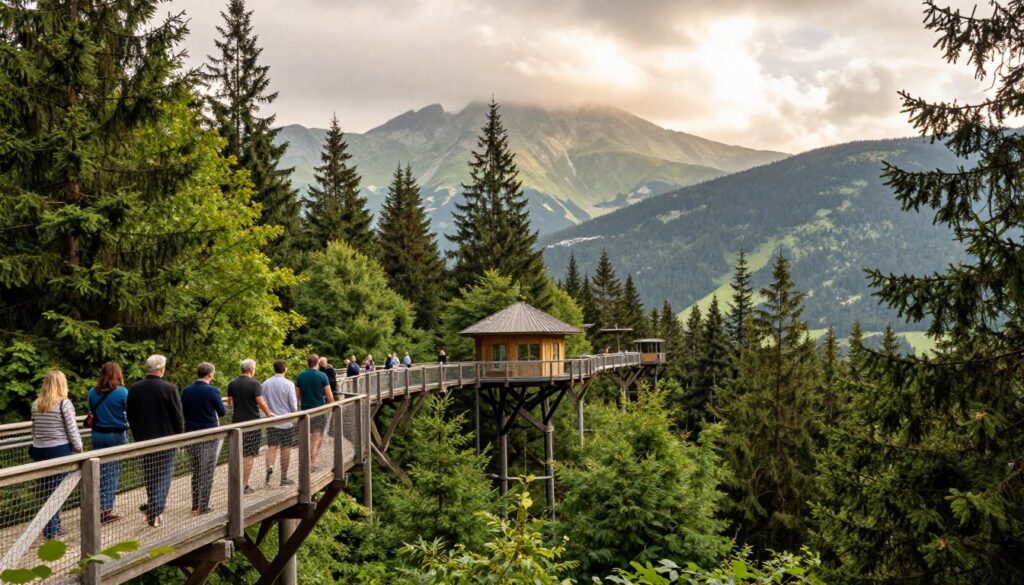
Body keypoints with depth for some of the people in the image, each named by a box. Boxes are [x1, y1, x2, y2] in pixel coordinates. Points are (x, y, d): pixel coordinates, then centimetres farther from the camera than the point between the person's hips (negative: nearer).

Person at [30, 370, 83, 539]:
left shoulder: (36, 405, 6)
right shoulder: (64, 403, -10)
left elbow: (34, 429, 11)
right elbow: (72, 430, -9)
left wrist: (36, 446, 18)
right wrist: (79, 449, 0)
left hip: (40, 451, 5)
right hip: (60, 450, -5)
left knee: (45, 490, 12)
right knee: (57, 490, 1)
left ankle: (51, 527, 17)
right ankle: (52, 530, 2)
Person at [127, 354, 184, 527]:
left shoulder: (134, 389, -2)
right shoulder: (169, 389, -15)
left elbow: (130, 417, 6)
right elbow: (178, 417, -11)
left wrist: (138, 436, 17)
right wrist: (179, 438, 3)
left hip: (144, 439, 4)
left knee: (149, 474, 20)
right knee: (164, 475, 2)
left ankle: (152, 504, 31)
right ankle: (156, 512, -2)